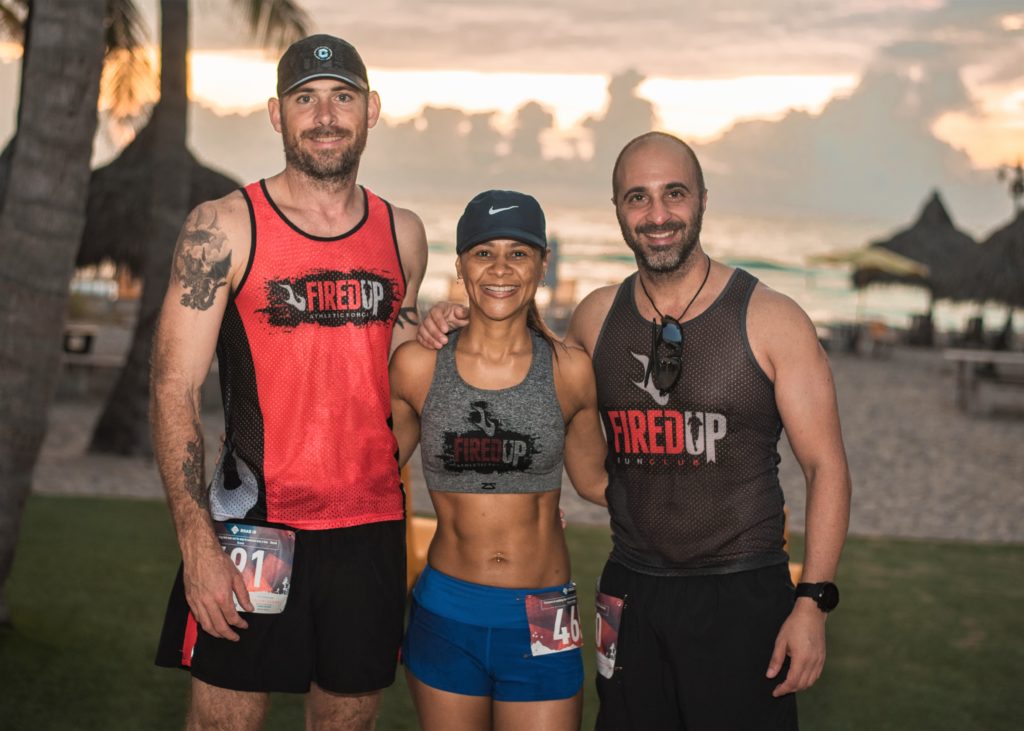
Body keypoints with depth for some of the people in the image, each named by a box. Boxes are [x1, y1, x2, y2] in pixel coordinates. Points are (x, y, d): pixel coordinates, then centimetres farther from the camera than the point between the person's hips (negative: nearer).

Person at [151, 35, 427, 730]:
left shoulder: (402, 234, 8)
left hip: (371, 528, 4)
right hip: (254, 525, -3)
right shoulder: (223, 228, -5)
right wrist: (197, 542, -15)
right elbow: (174, 391, -8)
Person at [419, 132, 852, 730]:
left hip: (742, 597, -3)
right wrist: (463, 334, 6)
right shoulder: (598, 316, 5)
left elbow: (825, 465, -5)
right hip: (631, 595, 4)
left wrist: (813, 602, -13)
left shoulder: (771, 320, -6)